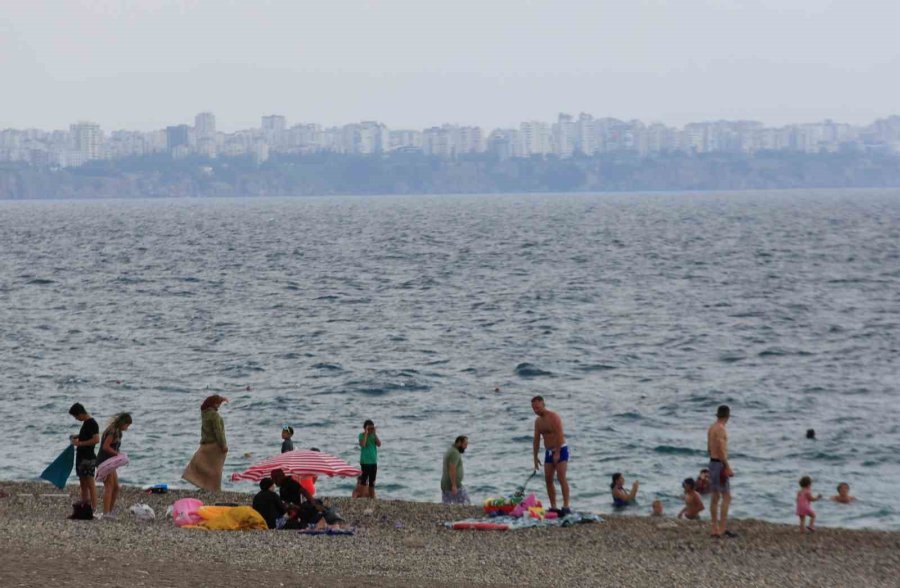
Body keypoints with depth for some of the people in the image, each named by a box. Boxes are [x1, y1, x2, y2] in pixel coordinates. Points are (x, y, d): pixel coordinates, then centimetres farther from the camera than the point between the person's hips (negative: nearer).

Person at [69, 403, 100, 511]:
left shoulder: (92, 424, -15)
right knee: (83, 483, 12)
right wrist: (77, 436, 12)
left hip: (88, 458, -10)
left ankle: (93, 507, -11)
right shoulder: (85, 423, 15)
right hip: (81, 457, 10)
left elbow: (96, 439, -24)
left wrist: (80, 443, -20)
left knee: (90, 483, -10)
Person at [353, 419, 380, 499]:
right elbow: (363, 444, -22)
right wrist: (366, 434, -18)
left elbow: (379, 444, -6)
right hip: (365, 461, -5)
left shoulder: (374, 435, 9)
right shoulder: (362, 435, -4)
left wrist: (374, 434, -8)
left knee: (372, 481, 10)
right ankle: (362, 496, -5)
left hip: (373, 461, 5)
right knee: (364, 478, -7)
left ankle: (372, 498, 15)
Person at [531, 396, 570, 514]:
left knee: (561, 478, -16)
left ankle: (566, 506, -19)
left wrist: (557, 453, -25)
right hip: (549, 451, 8)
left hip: (561, 450, -8)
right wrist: (535, 457, 13)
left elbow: (559, 435, -21)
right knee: (548, 479, 2)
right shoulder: (538, 421, 10)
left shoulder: (553, 417, -14)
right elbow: (536, 440, 15)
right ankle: (553, 507, 6)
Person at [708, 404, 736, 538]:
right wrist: (728, 467, -20)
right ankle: (723, 528, -14)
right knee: (726, 497, -9)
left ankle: (715, 529, 11)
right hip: (720, 464, -10)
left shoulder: (711, 428, 13)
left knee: (715, 497, 10)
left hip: (712, 462, 10)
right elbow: (721, 450, -21)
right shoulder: (720, 429, -16)